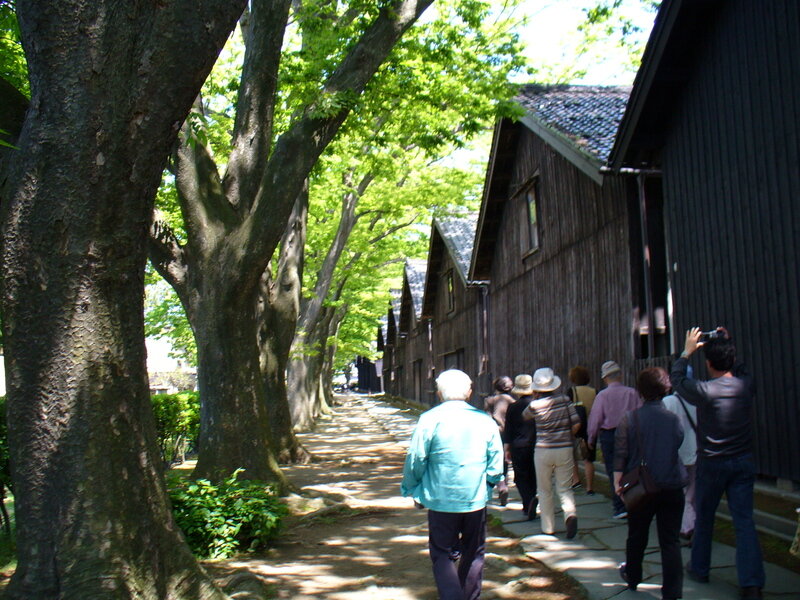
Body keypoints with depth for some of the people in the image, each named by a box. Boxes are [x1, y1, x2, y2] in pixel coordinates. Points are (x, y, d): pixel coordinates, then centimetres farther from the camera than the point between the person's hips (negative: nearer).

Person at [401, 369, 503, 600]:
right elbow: (497, 463, 4)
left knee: (443, 556, 7)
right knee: (474, 554, 18)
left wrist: (410, 489, 8)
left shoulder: (430, 419, -10)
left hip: (441, 500, -3)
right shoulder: (485, 420, 0)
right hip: (476, 501, 3)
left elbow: (415, 461, -8)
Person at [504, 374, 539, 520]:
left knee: (521, 477, 6)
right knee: (533, 476, 15)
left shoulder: (513, 407, -6)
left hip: (519, 447, -2)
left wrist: (506, 449, 5)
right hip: (536, 446, 2)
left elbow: (508, 430, -2)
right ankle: (529, 507, 14)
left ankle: (529, 500, -15)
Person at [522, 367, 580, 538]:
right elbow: (576, 424, -5)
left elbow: (524, 416, 13)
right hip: (565, 449, 1)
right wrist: (566, 436, 10)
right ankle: (570, 513, -16)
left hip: (543, 450, -1)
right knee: (564, 488, 11)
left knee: (544, 491, 12)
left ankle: (548, 527, 16)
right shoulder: (564, 400, -3)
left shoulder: (535, 405, -8)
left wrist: (534, 397, 12)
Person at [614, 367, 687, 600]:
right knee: (671, 541, 4)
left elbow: (620, 453, -9)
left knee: (637, 536, 18)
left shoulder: (630, 418, -9)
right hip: (672, 488, 0)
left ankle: (632, 577, 37)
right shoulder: (674, 419, -5)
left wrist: (617, 481, -4)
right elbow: (678, 446, 8)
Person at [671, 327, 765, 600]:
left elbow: (677, 379, 2)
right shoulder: (746, 385, -6)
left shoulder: (704, 391, -17)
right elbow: (739, 370, 19)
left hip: (712, 464, -2)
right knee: (744, 521, 1)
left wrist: (687, 351, 9)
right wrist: (727, 344, 17)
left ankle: (699, 569, 29)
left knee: (704, 518, 14)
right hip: (743, 462, 3)